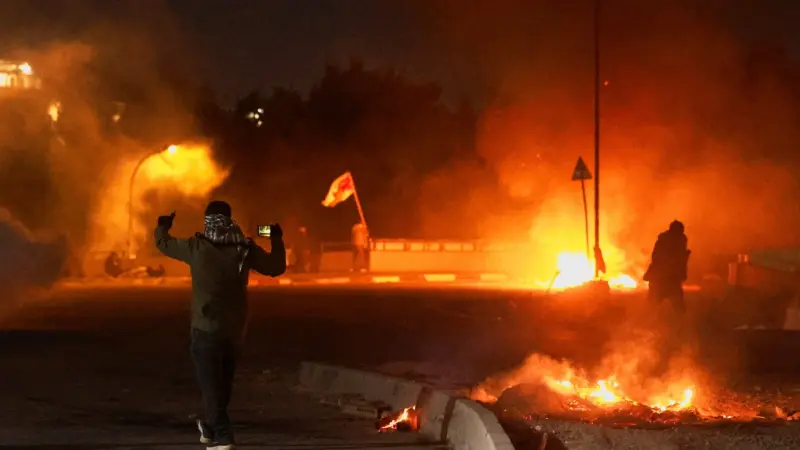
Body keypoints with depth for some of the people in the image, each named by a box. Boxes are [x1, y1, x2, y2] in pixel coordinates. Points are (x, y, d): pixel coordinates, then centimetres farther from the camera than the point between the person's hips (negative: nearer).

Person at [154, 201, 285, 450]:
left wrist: (162, 226, 27)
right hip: (235, 328, 4)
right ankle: (210, 428, 32)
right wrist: (277, 240, 21)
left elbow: (164, 243, 5)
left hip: (206, 327, -4)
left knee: (211, 383, -2)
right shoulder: (245, 248, -4)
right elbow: (276, 267, 5)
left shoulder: (197, 247, -9)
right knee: (223, 382, 19)